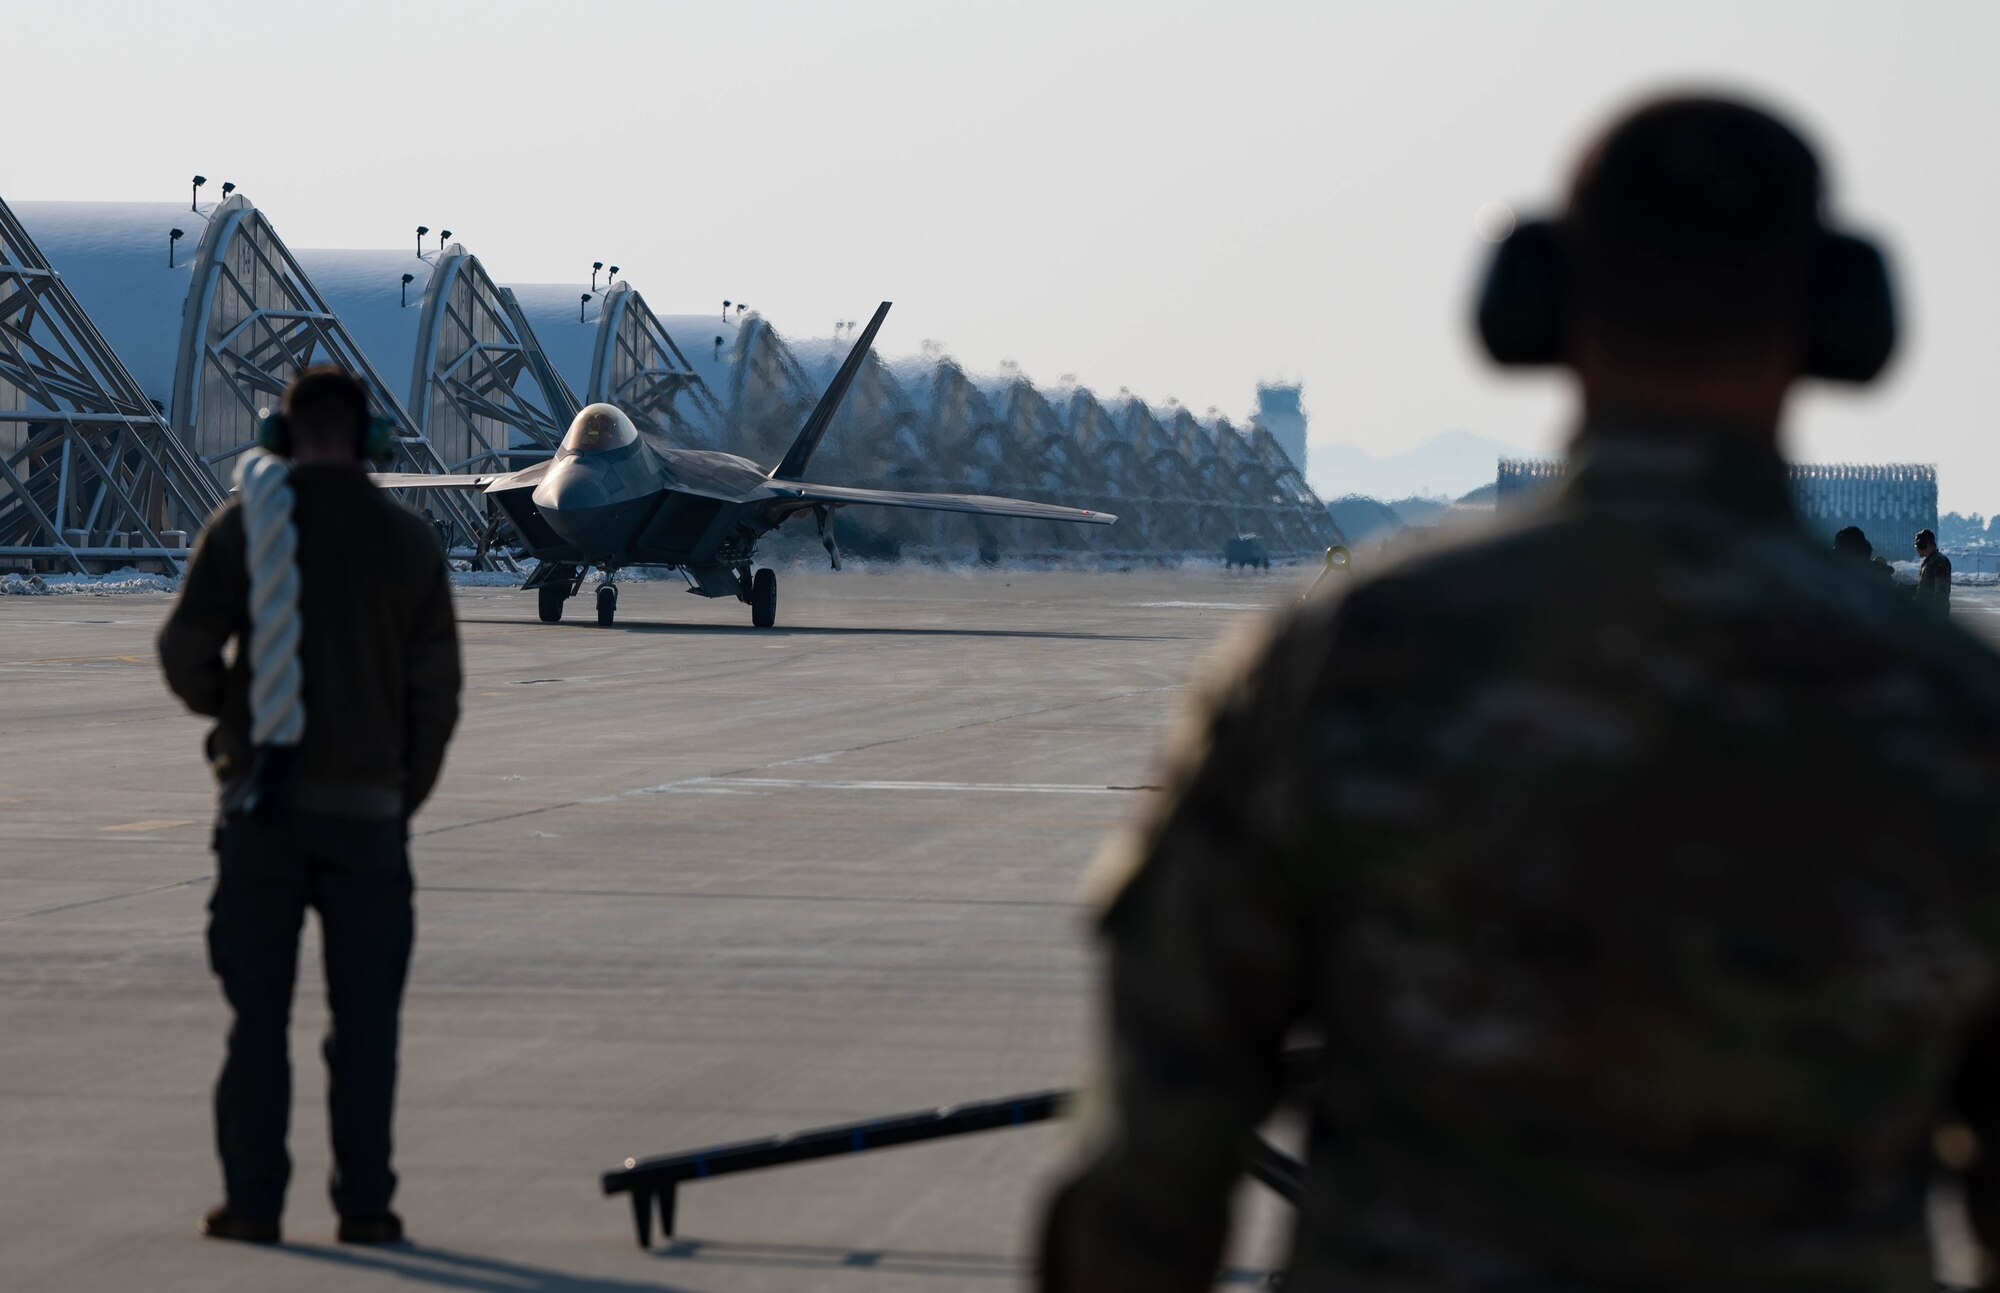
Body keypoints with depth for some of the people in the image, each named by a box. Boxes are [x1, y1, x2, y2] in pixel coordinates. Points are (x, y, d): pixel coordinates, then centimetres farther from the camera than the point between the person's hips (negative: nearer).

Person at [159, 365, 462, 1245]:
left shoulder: (241, 525, -2)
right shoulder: (407, 539, 3)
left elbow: (185, 650, -5)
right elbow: (436, 686, 3)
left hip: (262, 801, -1)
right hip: (367, 805, 1)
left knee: (258, 1012, 5)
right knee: (364, 1017, 5)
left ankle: (252, 1199, 4)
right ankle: (364, 1201, 4)